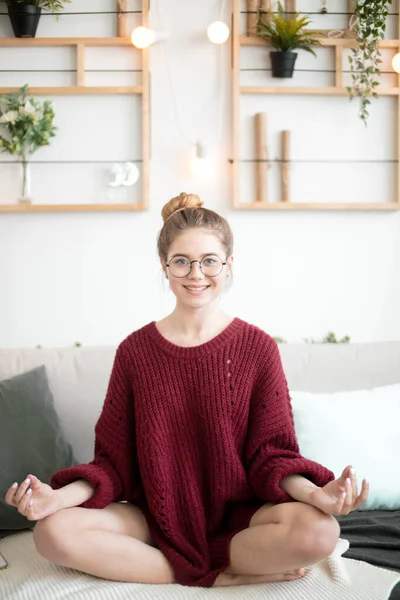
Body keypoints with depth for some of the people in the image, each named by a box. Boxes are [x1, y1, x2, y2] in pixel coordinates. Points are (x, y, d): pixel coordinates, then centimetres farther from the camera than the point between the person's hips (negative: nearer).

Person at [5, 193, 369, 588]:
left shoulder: (257, 347, -2)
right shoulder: (135, 350, 1)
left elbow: (271, 453, -3)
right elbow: (113, 460, 2)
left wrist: (315, 493, -24)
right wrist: (60, 496, -18)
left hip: (237, 514, -1)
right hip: (156, 517, 2)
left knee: (318, 530, -31)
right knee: (53, 532, -25)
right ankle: (224, 576, -17)